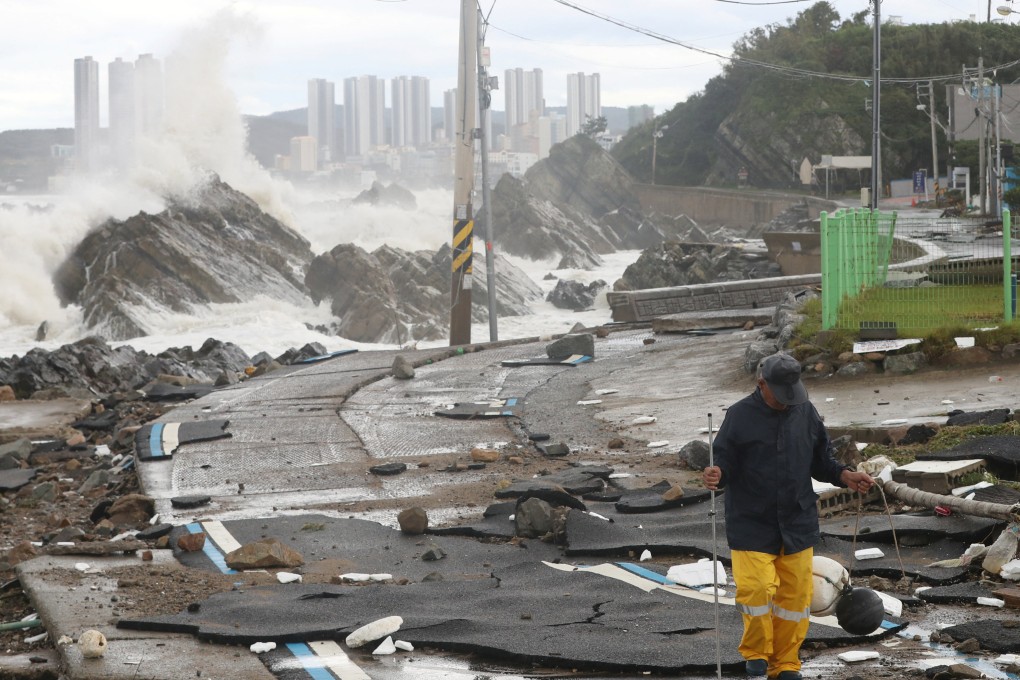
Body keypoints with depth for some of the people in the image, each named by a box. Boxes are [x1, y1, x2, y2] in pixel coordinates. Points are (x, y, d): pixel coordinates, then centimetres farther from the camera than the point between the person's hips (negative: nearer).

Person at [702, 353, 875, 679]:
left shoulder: (806, 413, 5)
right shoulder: (740, 416, -5)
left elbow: (821, 461, 14)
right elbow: (725, 463, -5)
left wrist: (846, 476, -2)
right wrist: (716, 474, -28)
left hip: (798, 524, 3)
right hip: (752, 525, -3)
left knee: (795, 594, 5)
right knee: (756, 588, -12)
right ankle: (756, 653, 13)